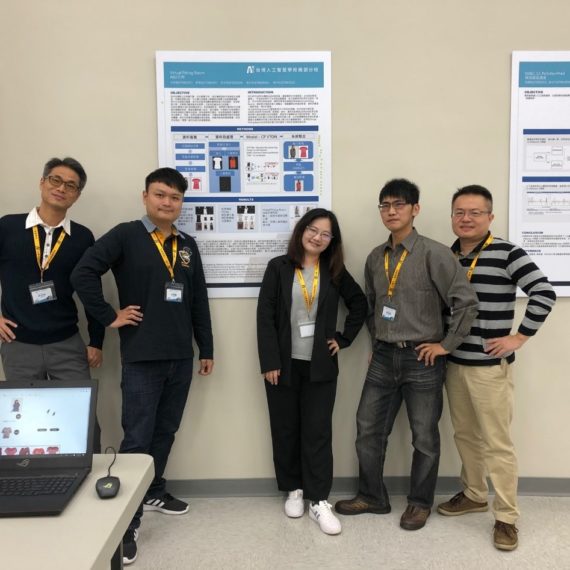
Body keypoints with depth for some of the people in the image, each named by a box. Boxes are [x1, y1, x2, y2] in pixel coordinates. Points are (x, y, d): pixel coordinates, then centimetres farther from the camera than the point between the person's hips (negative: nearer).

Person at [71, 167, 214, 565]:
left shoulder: (187, 245, 11)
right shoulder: (125, 236, -6)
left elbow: (199, 301, 13)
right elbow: (83, 274, -15)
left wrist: (207, 348, 13)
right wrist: (110, 317, -13)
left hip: (181, 356, 6)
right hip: (142, 357, -5)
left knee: (166, 432, 17)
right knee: (137, 438, 0)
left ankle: (154, 491, 37)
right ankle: (127, 521, 12)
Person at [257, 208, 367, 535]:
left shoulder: (335, 271, 4)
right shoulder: (278, 268, -2)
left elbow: (359, 304, 15)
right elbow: (265, 316, -6)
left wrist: (344, 339, 5)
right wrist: (269, 361, -12)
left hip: (320, 365, 1)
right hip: (285, 363, 0)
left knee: (318, 431, 1)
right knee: (286, 430, 10)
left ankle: (319, 500, 11)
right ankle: (294, 490, 27)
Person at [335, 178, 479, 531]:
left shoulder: (434, 254, -12)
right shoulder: (375, 258, 7)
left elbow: (467, 302, -15)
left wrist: (446, 345, -12)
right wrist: (377, 342, 13)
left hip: (422, 360, -5)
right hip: (383, 358, 6)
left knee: (424, 437, 10)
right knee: (368, 430, 11)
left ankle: (420, 503, 31)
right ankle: (373, 496, 31)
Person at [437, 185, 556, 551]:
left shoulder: (507, 253, -11)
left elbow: (545, 293, -16)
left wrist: (519, 337, -15)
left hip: (490, 366, -5)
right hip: (453, 362, 6)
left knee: (497, 443, 3)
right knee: (465, 435, 18)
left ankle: (507, 517, 18)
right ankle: (474, 495, 36)